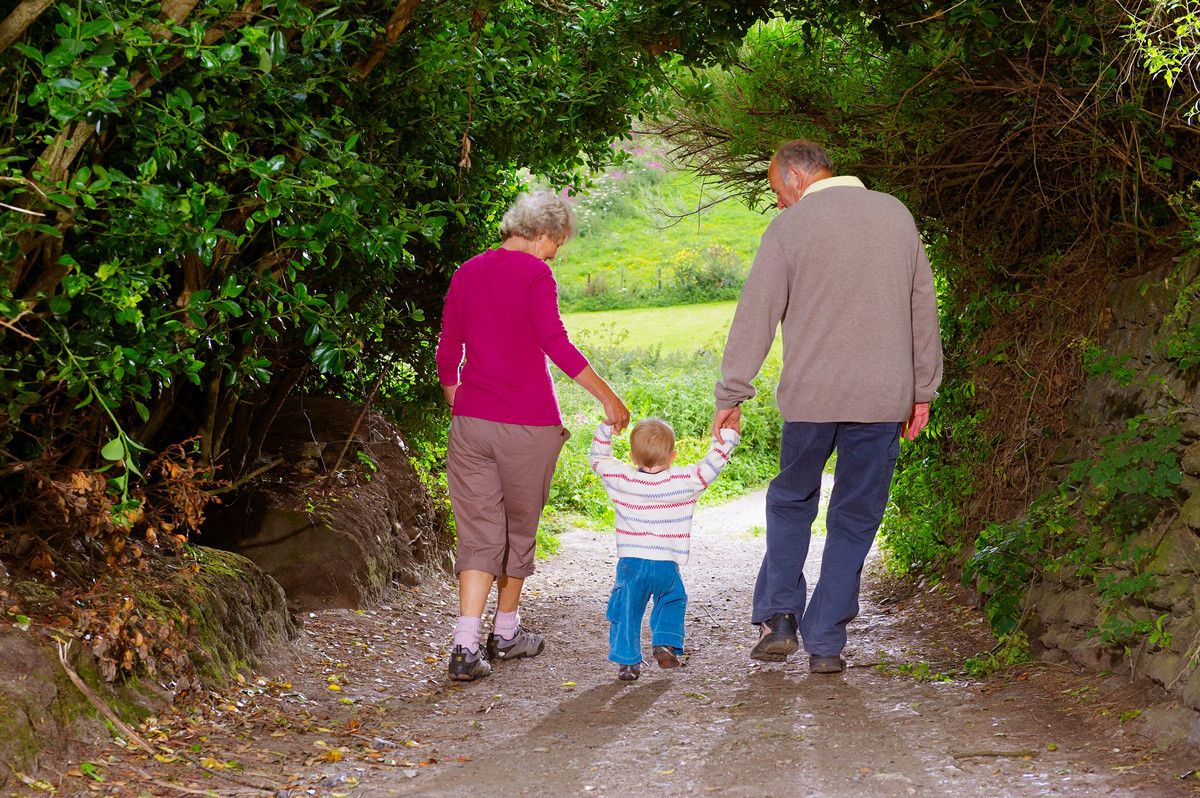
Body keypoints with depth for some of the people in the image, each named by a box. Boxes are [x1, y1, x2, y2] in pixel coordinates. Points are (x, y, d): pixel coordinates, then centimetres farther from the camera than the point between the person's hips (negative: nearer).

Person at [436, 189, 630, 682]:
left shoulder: (467, 274, 9)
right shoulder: (533, 274, -8)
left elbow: (447, 355, 11)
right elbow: (556, 346, -18)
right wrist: (608, 398, -13)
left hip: (471, 421, 4)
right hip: (528, 423, -4)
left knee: (479, 533, 3)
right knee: (519, 527, 14)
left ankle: (466, 646, -11)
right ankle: (505, 633, 28)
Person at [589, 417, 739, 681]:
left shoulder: (621, 479, -1)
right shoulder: (684, 481, -6)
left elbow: (597, 457, 13)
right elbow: (712, 464, 1)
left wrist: (606, 427, 18)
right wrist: (727, 434, 10)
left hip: (630, 563, 0)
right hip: (666, 565, 0)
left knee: (626, 612, 10)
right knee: (672, 602, 24)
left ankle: (627, 661, 5)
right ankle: (666, 643, 10)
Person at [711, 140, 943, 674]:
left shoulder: (789, 227, -2)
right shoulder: (896, 215, 10)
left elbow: (756, 315, -2)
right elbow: (923, 308, 14)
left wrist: (731, 397, 3)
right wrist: (923, 390, 19)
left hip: (810, 395, -2)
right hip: (883, 397, 2)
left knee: (791, 501, 19)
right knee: (855, 520, 9)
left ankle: (777, 619, 8)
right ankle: (826, 644, 8)